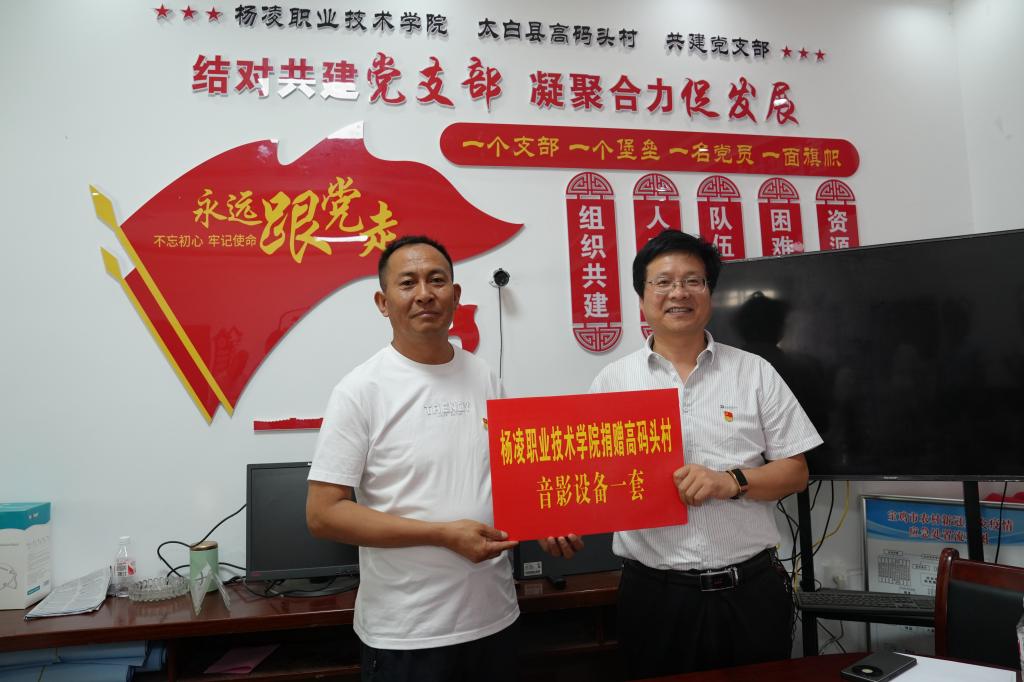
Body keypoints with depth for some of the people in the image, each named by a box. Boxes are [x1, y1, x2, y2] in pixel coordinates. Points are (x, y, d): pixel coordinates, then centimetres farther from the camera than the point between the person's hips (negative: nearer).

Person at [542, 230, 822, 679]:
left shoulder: (755, 373, 3)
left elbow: (795, 472, 2)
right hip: (654, 591, 0)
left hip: (750, 588, 1)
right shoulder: (612, 381, 3)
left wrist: (731, 482, -15)